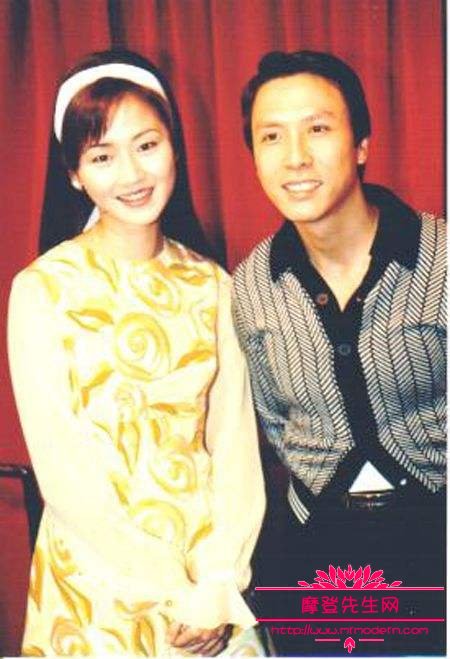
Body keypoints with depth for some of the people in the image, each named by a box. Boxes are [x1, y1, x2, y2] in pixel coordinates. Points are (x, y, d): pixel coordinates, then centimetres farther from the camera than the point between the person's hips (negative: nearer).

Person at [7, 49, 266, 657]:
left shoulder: (211, 284, 1)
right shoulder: (43, 289, -10)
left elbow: (234, 437, -2)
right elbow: (60, 468, -12)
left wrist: (218, 582, -12)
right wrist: (170, 591, -12)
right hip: (98, 586, -3)